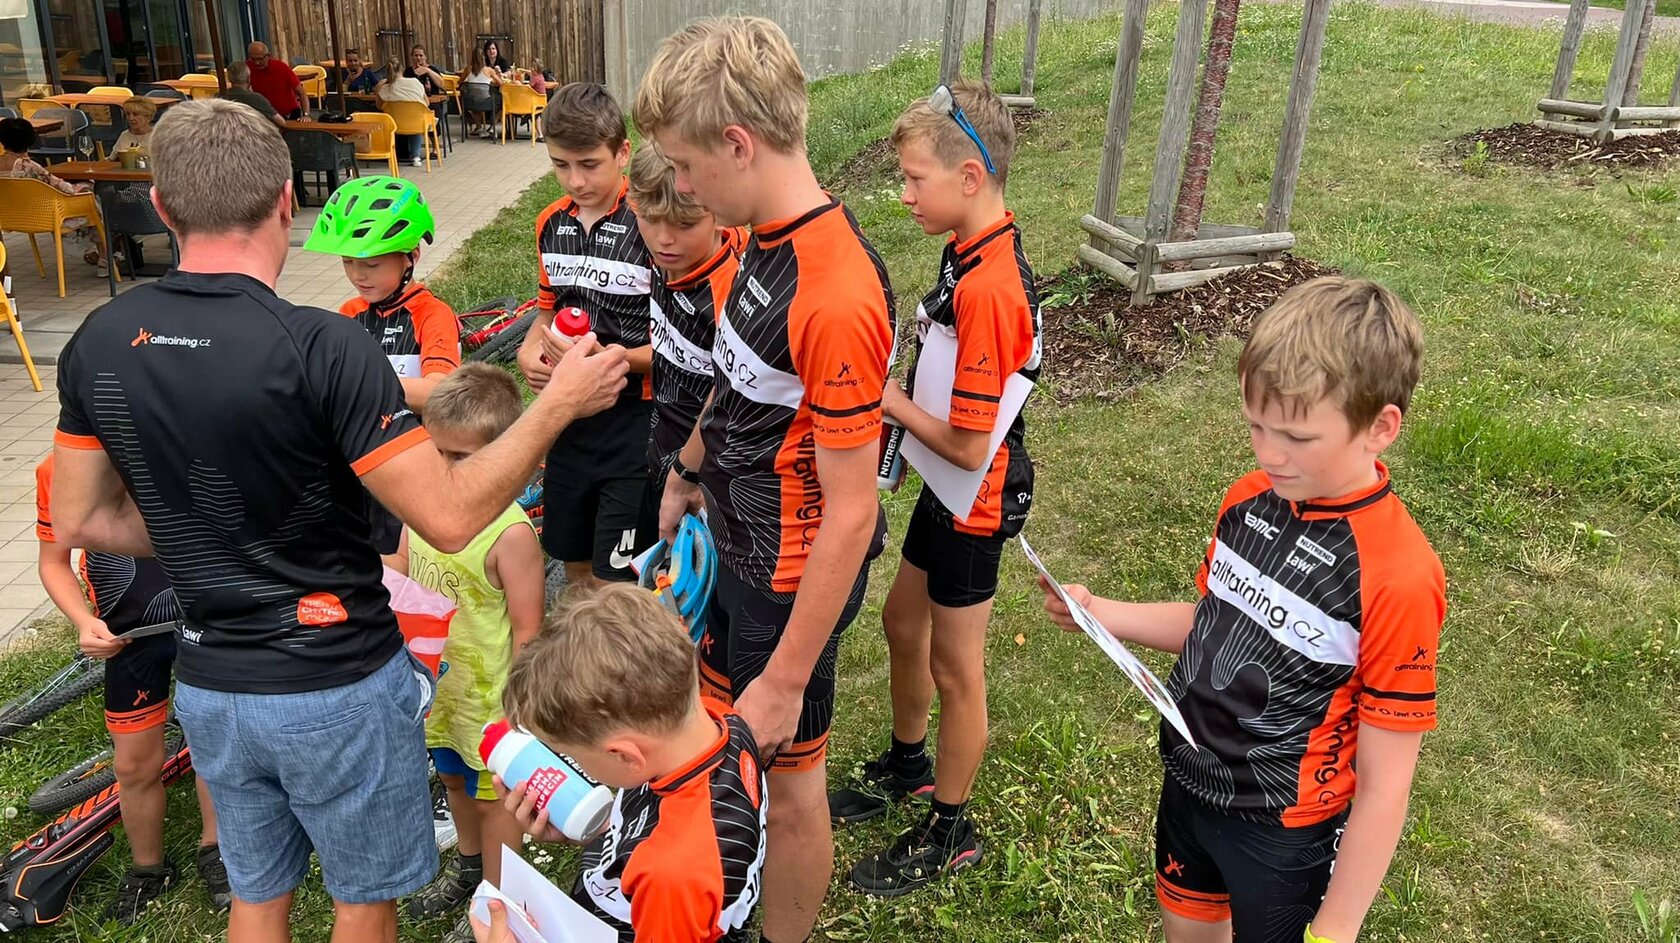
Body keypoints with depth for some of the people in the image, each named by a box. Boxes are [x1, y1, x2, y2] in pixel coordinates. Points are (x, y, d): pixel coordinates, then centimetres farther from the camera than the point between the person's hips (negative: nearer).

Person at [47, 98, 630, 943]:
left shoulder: (100, 343, -5)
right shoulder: (320, 346, -24)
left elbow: (80, 521, 5)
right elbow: (450, 519, -24)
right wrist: (558, 403, -16)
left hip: (207, 686, 6)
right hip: (335, 688, -5)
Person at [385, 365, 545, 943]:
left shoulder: (511, 534, -28)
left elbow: (527, 630, -22)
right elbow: (402, 566, 8)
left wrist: (514, 708, -18)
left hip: (487, 695, -7)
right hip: (435, 683, 7)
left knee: (492, 797, 15)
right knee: (453, 778, 29)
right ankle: (468, 864, 55)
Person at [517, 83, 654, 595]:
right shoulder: (552, 223, 6)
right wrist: (529, 351, -3)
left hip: (633, 419, -6)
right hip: (569, 417, 6)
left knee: (618, 577, 0)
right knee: (574, 564, 19)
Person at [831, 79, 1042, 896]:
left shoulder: (987, 289, -30)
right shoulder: (970, 250, 0)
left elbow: (969, 445, -27)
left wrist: (891, 401, -14)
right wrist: (897, 390, -3)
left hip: (975, 501, -9)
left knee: (954, 667, 8)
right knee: (903, 623, 23)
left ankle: (950, 832, 29)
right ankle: (907, 765, 47)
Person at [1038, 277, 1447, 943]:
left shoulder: (1397, 580, -28)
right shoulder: (1250, 498, -7)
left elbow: (1384, 790, -21)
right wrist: (1099, 613, -5)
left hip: (1284, 830, -6)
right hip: (1188, 778, 6)